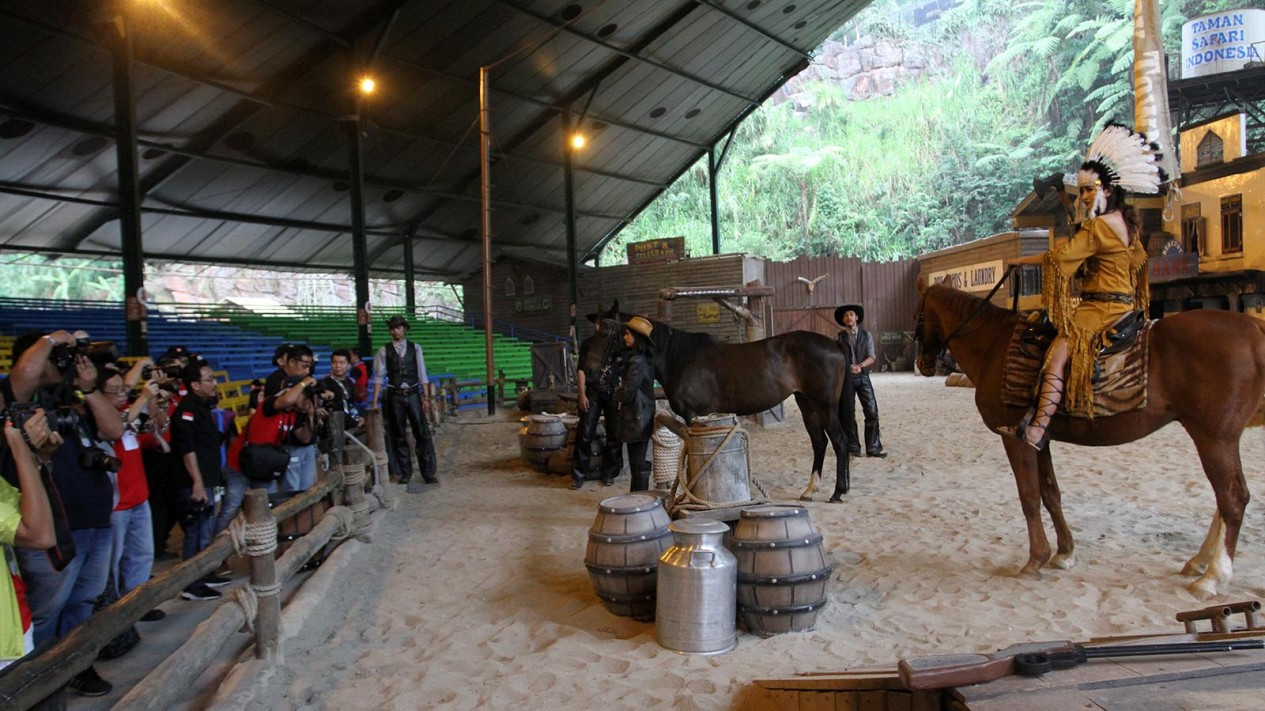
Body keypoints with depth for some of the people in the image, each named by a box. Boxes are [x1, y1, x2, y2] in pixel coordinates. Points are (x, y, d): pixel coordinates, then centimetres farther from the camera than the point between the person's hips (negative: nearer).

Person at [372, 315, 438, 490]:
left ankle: (429, 472, 7)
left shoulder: (415, 348, 4)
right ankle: (404, 473, 20)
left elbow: (422, 373, 4)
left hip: (413, 395, 0)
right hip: (395, 396, 0)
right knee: (398, 436, 8)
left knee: (423, 433, -1)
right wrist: (375, 402, -3)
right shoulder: (384, 351, 1)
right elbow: (379, 377, 1)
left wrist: (426, 396, -2)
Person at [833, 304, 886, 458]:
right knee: (848, 413, 3)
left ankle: (873, 448, -2)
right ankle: (853, 447, 14)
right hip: (846, 378, -1)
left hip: (863, 377, 1)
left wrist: (860, 366, -16)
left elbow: (872, 357, 0)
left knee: (872, 411, -7)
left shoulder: (866, 335, 8)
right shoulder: (839, 338, 6)